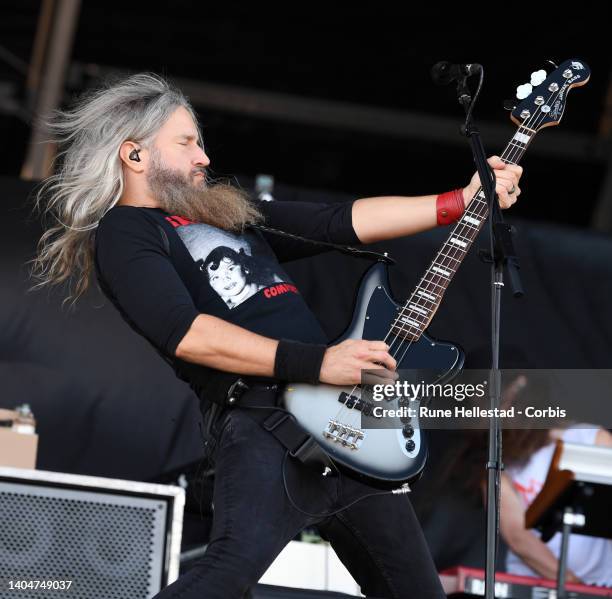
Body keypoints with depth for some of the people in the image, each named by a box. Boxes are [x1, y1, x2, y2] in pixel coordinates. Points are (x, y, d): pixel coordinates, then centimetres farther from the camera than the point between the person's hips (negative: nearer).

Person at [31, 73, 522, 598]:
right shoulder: (122, 233, -1)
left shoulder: (229, 211, 25)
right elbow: (184, 334, -17)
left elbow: (344, 221, 21)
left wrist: (465, 201, 16)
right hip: (264, 429, -9)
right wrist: (316, 362, -20)